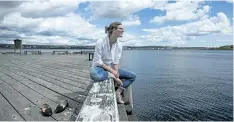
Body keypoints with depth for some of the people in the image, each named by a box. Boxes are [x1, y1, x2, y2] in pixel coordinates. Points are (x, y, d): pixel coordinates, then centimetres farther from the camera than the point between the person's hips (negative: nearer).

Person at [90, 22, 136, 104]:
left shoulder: (119, 45, -3)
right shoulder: (100, 42, -19)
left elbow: (116, 62, -4)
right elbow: (98, 61, -19)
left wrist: (116, 73, -20)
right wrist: (112, 72, -23)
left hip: (111, 68, 6)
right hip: (99, 67, -5)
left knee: (132, 76, -4)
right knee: (94, 75, -42)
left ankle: (118, 92, -11)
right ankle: (112, 76, -18)